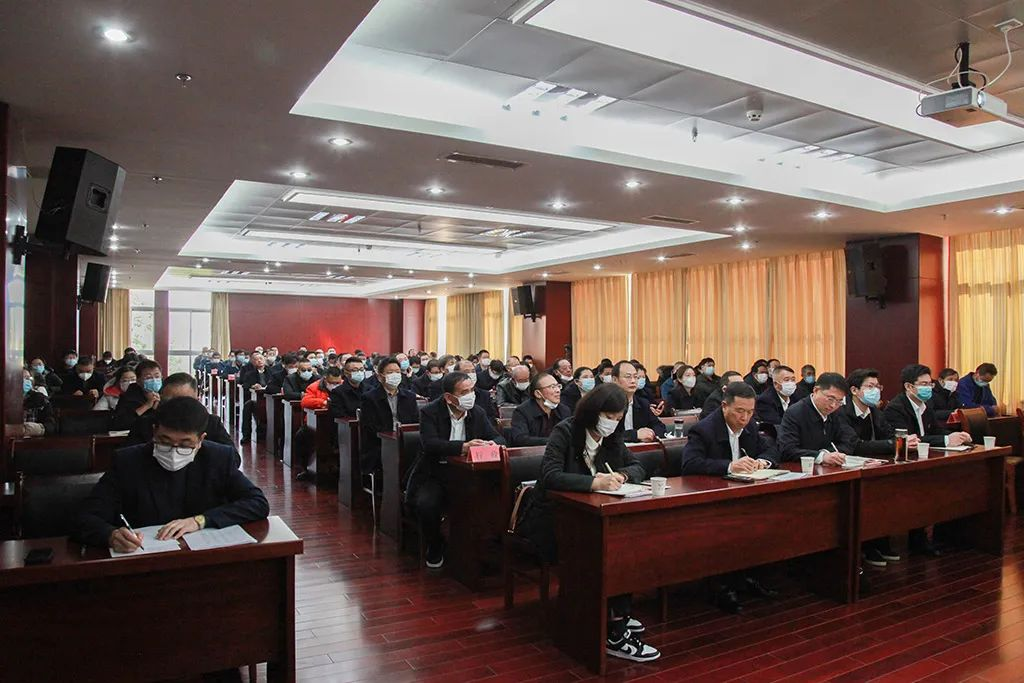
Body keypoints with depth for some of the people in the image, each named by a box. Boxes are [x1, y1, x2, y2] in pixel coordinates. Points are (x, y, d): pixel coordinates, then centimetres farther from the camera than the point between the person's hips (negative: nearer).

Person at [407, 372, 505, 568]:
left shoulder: (478, 413, 5)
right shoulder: (430, 412, -10)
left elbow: (499, 438, 4)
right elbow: (429, 444, -25)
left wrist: (492, 444, -23)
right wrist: (462, 447, -38)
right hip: (435, 475, -3)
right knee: (426, 504, -31)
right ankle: (435, 548, 2)